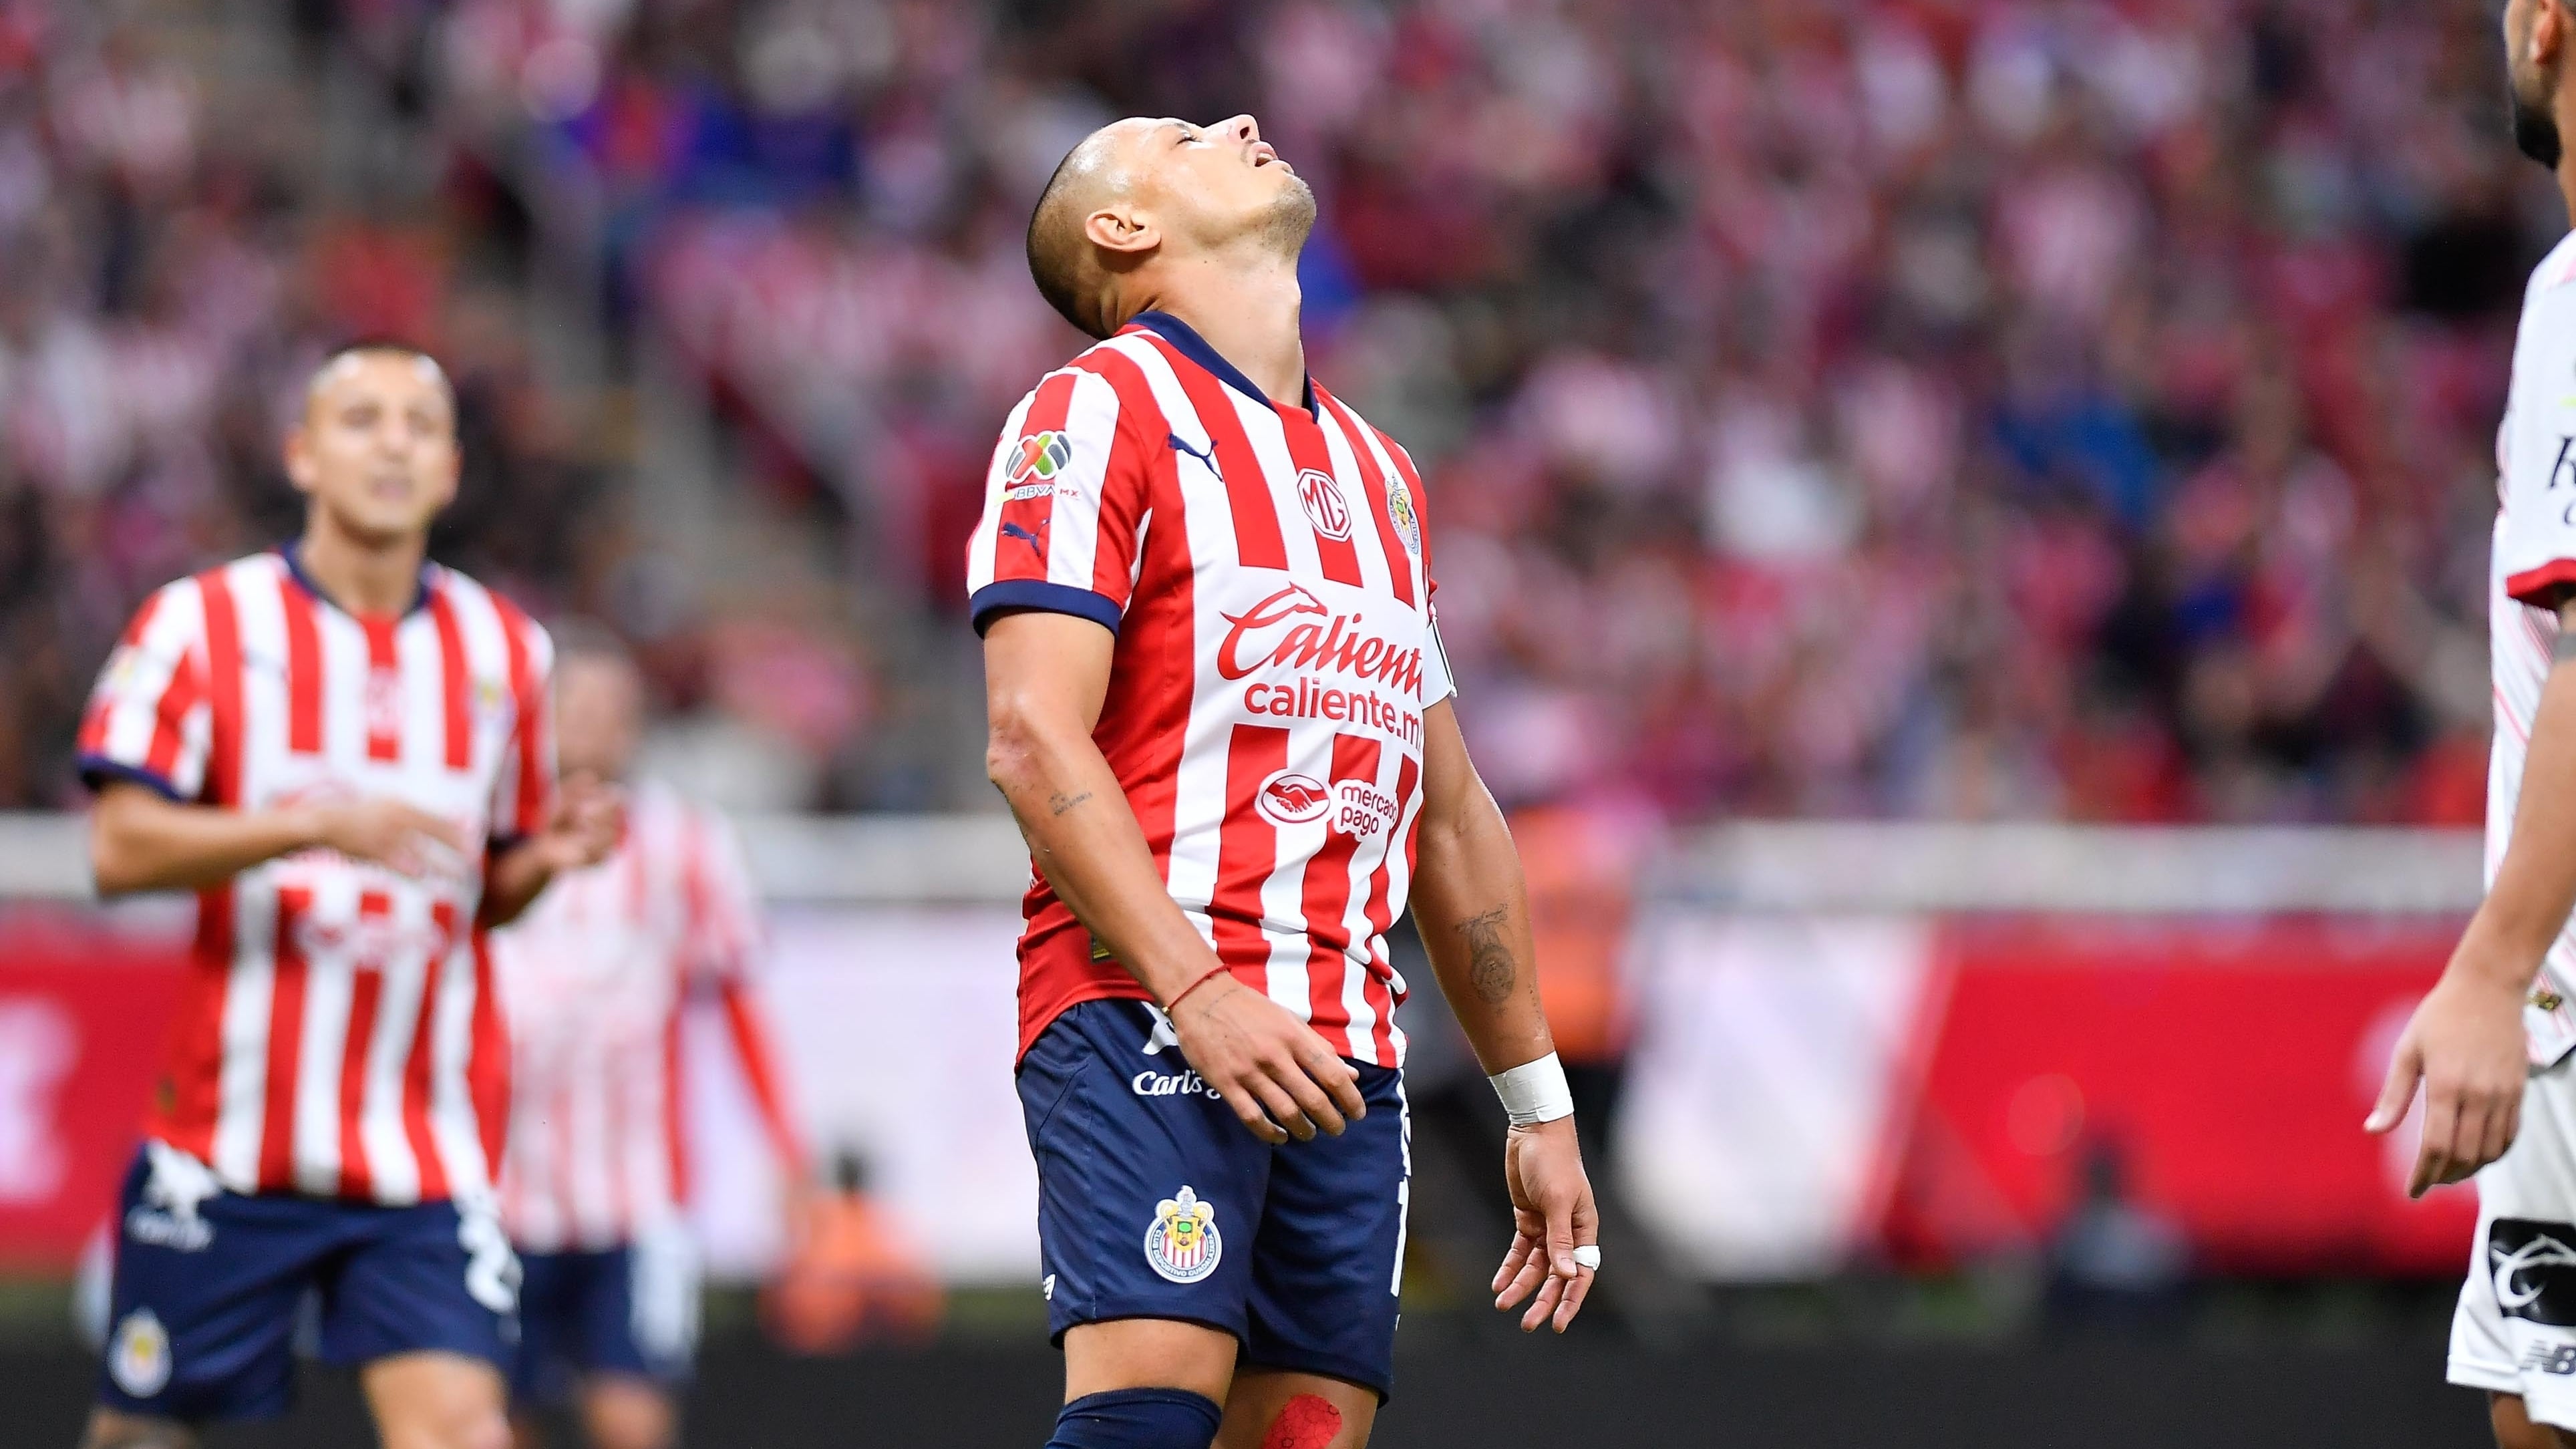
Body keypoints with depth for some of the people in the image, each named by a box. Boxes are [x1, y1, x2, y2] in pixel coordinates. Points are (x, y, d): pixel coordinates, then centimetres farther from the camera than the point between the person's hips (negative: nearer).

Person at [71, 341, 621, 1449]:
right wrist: (319, 824, -20)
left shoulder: (505, 650, 11)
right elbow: (120, 850, -8)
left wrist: (549, 856, -3)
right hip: (228, 1138, -2)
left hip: (429, 1146, 2)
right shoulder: (204, 624, 0)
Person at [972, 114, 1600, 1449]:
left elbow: (1450, 814, 27)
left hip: (1343, 1057, 7)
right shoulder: (1102, 413, 1)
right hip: (1144, 1015, -7)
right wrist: (1195, 989, -21)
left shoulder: (1375, 470, 24)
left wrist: (1537, 1106, 24)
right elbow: (1033, 739, -10)